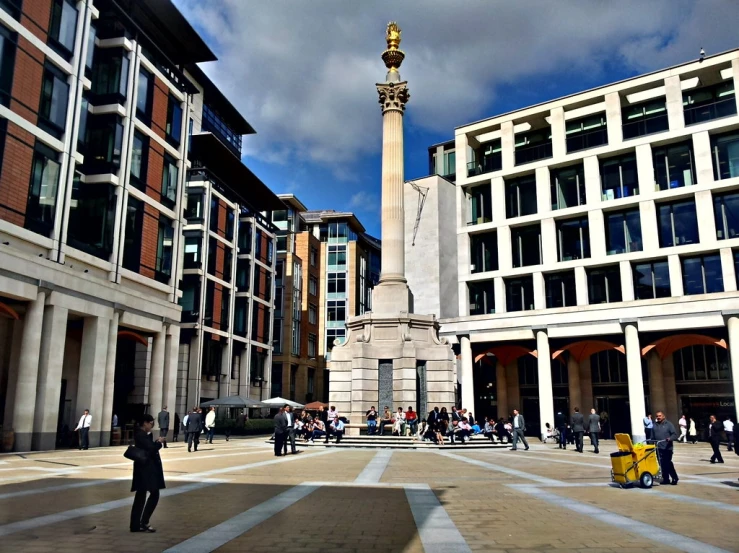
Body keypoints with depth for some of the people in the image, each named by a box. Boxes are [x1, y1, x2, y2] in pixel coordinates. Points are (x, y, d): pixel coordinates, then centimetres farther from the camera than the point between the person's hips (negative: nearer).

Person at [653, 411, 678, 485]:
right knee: (662, 464, 5)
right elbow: (652, 437, 18)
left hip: (667, 448, -4)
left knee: (668, 463, -10)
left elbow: (675, 435, -6)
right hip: (658, 448, 4)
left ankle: (674, 478, 2)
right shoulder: (654, 425, 14)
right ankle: (666, 479, 13)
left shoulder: (669, 424, 1)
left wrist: (670, 438, -25)